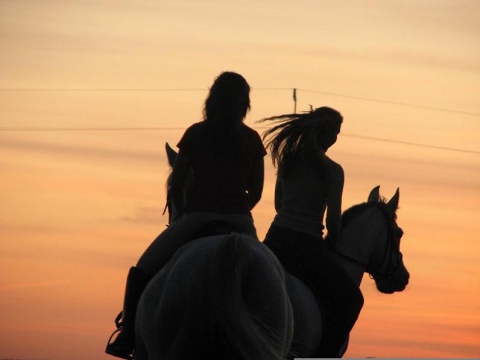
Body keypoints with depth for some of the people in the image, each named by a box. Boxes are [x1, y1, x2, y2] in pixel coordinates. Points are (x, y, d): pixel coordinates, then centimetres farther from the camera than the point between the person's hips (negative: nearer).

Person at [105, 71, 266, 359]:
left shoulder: (197, 133, 0)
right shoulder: (253, 140, 6)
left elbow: (176, 184, 1)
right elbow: (256, 191, 9)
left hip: (197, 217, -2)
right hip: (240, 222, 2)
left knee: (141, 273, 6)